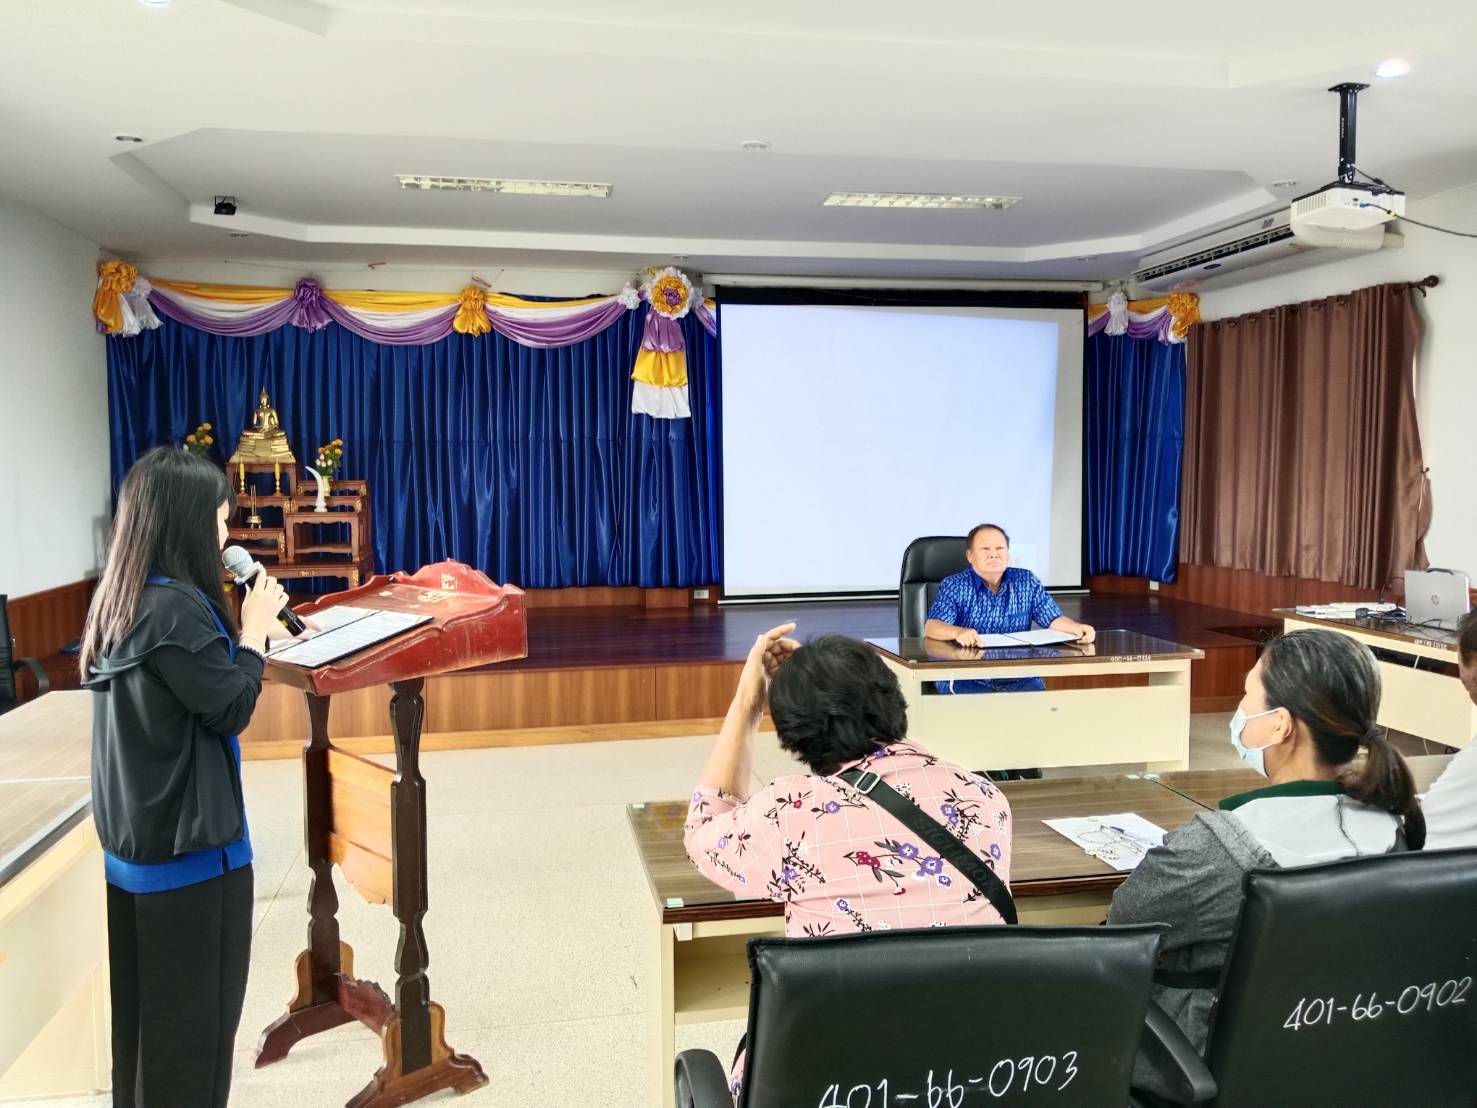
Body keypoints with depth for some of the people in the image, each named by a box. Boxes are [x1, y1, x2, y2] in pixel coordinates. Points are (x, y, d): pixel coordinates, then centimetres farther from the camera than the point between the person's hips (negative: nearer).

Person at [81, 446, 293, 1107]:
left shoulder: (120, 600, 6)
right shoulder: (175, 608, -22)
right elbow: (231, 706, -18)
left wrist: (242, 630, 4)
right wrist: (255, 629, -8)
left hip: (133, 836, 9)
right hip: (187, 843, -9)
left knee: (144, 1012, 20)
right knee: (193, 1019, 6)